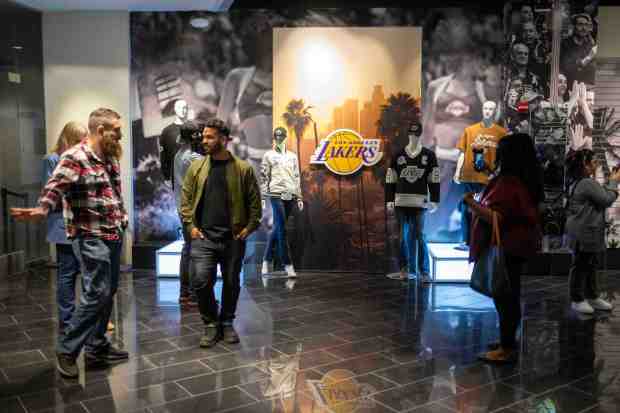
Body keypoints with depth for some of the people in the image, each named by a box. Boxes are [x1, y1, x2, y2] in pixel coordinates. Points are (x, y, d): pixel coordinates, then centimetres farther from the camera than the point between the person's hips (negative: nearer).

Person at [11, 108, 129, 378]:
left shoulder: (111, 158, 12)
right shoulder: (75, 158, -13)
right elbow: (55, 186, -28)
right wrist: (41, 210, -45)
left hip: (114, 236, 8)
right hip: (91, 237, -8)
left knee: (108, 293, 14)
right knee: (96, 294, -9)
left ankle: (97, 348, 26)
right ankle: (67, 350, 7)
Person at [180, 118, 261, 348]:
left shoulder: (243, 169, -1)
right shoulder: (196, 167, 5)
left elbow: (254, 201, 2)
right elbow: (185, 199, 8)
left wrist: (250, 227, -5)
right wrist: (190, 225, -2)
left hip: (233, 238, -1)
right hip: (203, 236, 1)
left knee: (231, 283, 10)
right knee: (200, 281, -8)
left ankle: (227, 323, 30)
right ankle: (211, 324, 13)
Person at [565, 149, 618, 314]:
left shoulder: (578, 182, 13)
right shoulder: (588, 183, -21)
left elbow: (599, 197, 19)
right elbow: (607, 199, -16)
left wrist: (611, 183, 10)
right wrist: (614, 182, -3)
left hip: (585, 232, 11)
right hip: (584, 233, -11)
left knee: (590, 265, 18)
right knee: (581, 265, 0)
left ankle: (592, 297, 28)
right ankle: (577, 300, 10)